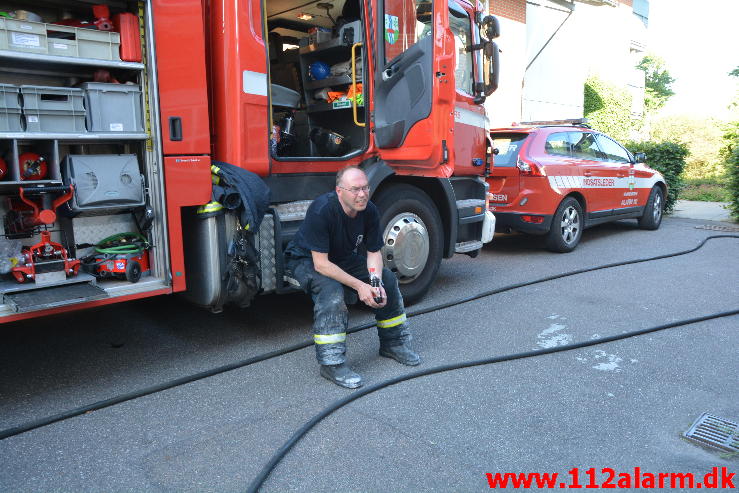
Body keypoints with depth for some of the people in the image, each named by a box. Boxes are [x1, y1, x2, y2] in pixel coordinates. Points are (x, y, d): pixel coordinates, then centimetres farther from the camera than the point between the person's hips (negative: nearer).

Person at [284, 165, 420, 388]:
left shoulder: (369, 211, -15)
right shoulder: (322, 210, -34)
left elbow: (374, 252, -6)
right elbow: (321, 263, -33)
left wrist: (376, 284, -24)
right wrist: (359, 286, -35)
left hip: (343, 257, 7)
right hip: (306, 260, -6)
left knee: (388, 278, -6)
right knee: (331, 290, -35)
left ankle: (393, 343, 12)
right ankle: (331, 363, -25)